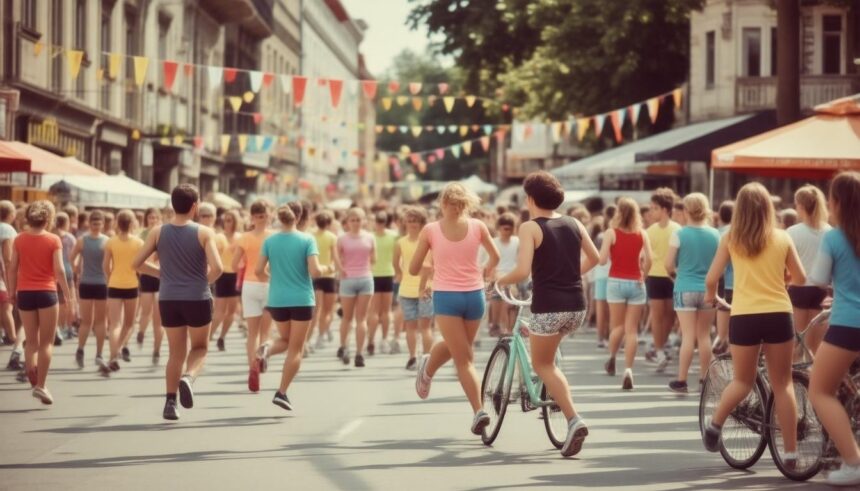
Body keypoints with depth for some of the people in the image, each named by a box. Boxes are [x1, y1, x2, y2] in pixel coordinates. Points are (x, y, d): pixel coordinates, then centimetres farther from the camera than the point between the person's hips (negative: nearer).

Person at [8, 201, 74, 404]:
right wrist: (68, 295, -4)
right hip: (46, 293, -3)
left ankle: (32, 378, -6)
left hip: (24, 293, 3)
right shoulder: (53, 240, -6)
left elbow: (12, 268, 2)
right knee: (46, 342, 4)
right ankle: (40, 385, -3)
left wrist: (12, 291, 11)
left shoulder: (20, 239, 3)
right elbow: (59, 270, -10)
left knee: (31, 341, 13)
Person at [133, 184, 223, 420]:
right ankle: (188, 377, -14)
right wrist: (205, 281, 4)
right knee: (199, 347, 16)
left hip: (169, 299, 3)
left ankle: (170, 402, 6)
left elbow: (137, 263, 1)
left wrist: (162, 273, 13)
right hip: (197, 298, -3)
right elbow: (217, 267, -16)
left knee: (176, 352, 13)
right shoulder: (204, 233, -7)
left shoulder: (158, 232, 1)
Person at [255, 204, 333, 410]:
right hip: (301, 300, -3)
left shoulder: (270, 241, 1)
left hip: (277, 300, 3)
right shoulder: (307, 240, -8)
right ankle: (282, 392, -5)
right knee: (296, 350, 4)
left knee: (287, 341, 24)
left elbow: (259, 271, -1)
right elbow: (314, 271, -15)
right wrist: (326, 269, 5)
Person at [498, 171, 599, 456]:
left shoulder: (530, 228, -7)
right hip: (577, 307, 6)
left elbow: (522, 271, -16)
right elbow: (594, 259, 20)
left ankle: (574, 419, -9)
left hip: (549, 307, -6)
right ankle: (557, 398, 25)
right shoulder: (574, 224, 10)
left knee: (543, 364, 8)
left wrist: (500, 281, 2)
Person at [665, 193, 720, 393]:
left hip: (685, 289, -2)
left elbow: (669, 265, -6)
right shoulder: (715, 235, 0)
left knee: (688, 336, -2)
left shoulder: (679, 235, -9)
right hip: (707, 290, 2)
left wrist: (676, 273, 15)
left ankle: (681, 380, -3)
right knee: (704, 335, 10)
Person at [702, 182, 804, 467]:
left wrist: (710, 295, 23)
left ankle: (714, 425, 12)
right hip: (778, 315, 0)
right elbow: (801, 279, 11)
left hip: (744, 316, 0)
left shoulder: (730, 239, 3)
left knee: (743, 380, 20)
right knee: (782, 384, 7)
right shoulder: (782, 238, 4)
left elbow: (711, 279, 1)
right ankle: (790, 451, 7)